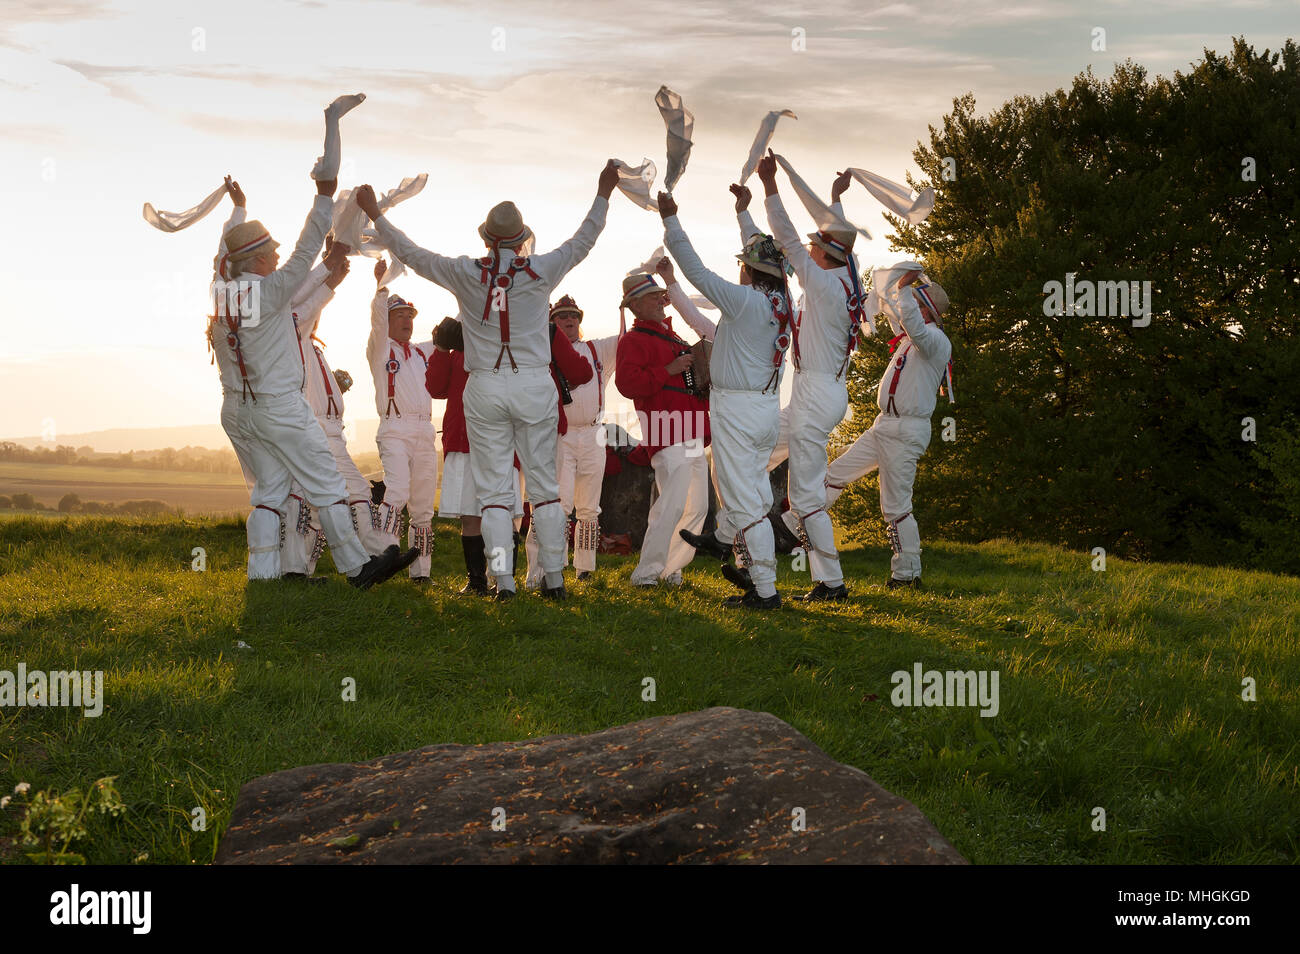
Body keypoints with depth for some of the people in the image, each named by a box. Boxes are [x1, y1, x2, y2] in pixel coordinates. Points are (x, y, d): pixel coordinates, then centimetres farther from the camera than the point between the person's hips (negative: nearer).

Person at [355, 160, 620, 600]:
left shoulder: (465, 274, -4)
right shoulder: (540, 272, -4)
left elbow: (412, 254, 7)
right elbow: (582, 242, 10)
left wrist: (375, 215, 19)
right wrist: (603, 194, 21)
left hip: (485, 388, 0)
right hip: (535, 386, 0)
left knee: (494, 488, 4)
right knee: (544, 484, 6)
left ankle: (504, 580, -1)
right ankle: (554, 577, 6)